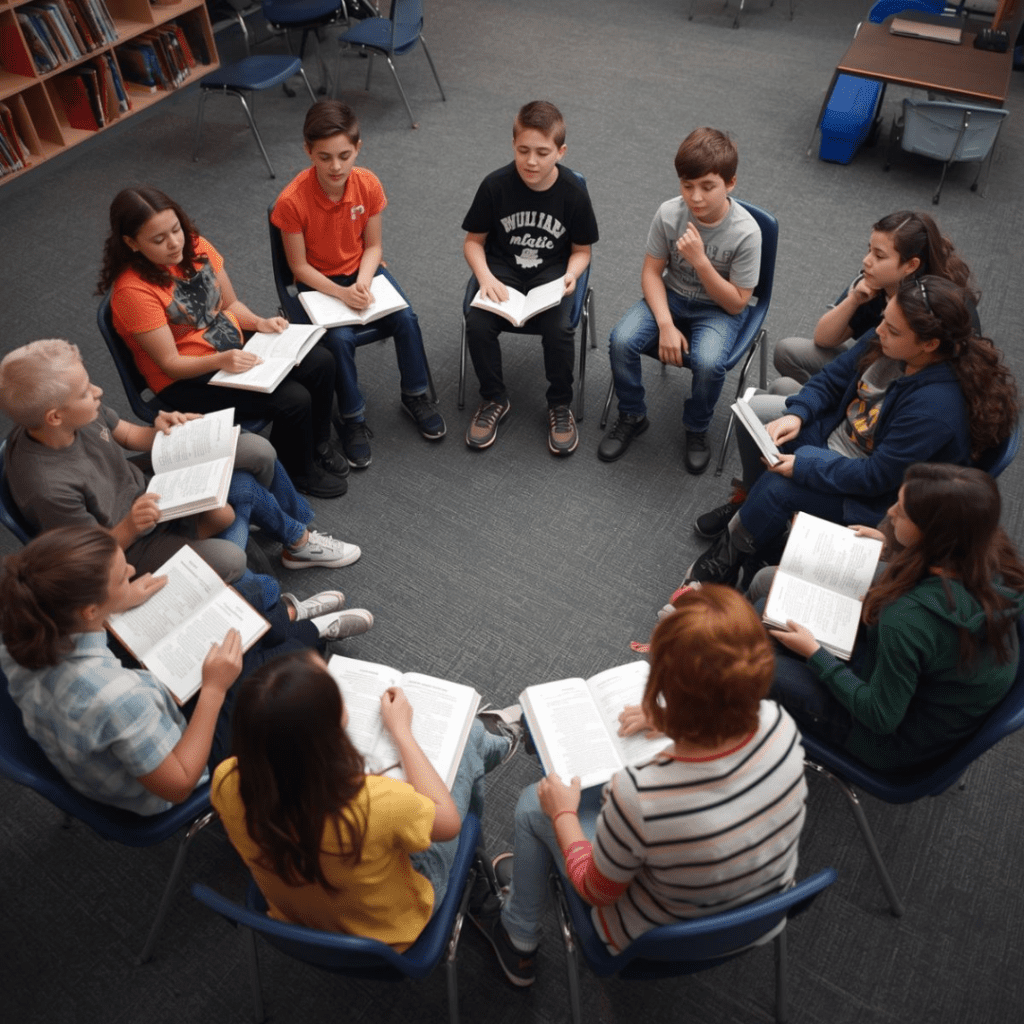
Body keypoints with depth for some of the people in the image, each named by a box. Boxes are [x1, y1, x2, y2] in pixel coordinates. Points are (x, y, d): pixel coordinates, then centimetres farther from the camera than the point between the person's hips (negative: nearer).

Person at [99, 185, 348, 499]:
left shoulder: (196, 247, -4)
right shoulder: (133, 290, -24)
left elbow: (231, 304, 8)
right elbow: (171, 363, -21)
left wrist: (259, 322, -12)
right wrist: (221, 360, -36)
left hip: (234, 347, 8)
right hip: (185, 380, -7)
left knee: (320, 363, -4)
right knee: (293, 401, -23)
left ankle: (319, 446, 19)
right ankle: (301, 473, 7)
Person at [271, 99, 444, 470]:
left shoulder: (368, 184, -13)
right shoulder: (292, 201, -23)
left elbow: (373, 246, -3)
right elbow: (299, 265, -14)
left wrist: (363, 283, -21)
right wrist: (341, 293, -26)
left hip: (363, 271, 3)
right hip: (318, 283, -3)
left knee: (405, 318, -20)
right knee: (340, 338, -28)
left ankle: (415, 395, 4)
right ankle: (352, 419, -6)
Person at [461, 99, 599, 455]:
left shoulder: (573, 191, -11)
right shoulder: (495, 185, -11)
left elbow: (581, 250, 0)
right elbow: (473, 241, -3)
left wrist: (570, 275, -21)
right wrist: (485, 278, -21)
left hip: (551, 272, -1)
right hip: (502, 269, 1)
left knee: (558, 328, -30)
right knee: (477, 323, -26)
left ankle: (560, 404, -3)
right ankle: (493, 398, -1)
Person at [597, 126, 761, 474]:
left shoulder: (746, 232, -21)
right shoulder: (669, 213, -15)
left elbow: (736, 303, -16)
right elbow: (651, 272, -7)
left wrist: (700, 261, -29)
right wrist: (666, 324, -22)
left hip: (718, 310, -3)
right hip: (670, 297, 3)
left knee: (707, 363, -33)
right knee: (621, 340, -24)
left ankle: (697, 429, -1)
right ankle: (632, 417, 2)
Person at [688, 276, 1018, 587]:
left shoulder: (937, 406, -34)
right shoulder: (885, 342, -13)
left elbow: (876, 477, -29)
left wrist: (803, 465, -28)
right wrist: (796, 414, -15)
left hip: (869, 498, -8)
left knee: (776, 487, -27)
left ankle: (730, 555, 1)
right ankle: (751, 502, 18)